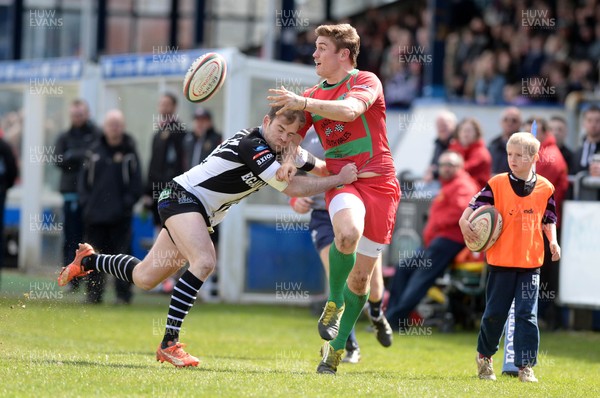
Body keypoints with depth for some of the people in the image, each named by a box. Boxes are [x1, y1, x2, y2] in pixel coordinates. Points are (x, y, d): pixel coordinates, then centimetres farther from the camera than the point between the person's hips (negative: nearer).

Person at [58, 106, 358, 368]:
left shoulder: (281, 151, 2)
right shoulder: (253, 145, -25)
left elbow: (320, 167, 13)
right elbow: (291, 188, -28)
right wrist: (339, 179, -24)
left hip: (201, 214, 9)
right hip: (182, 196, -9)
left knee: (144, 279, 16)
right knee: (204, 261, -33)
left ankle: (88, 261, 42)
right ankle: (169, 344, -30)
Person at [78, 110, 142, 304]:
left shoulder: (130, 152, 2)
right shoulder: (95, 150, 9)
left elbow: (136, 182, 0)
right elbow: (84, 178, 12)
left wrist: (128, 202, -9)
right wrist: (85, 201, 2)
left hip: (120, 216, -3)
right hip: (95, 214, 3)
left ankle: (123, 294, 1)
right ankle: (94, 294, 14)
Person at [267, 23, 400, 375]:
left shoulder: (367, 82, -2)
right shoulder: (313, 95, 16)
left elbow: (349, 110, -21)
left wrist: (302, 103, -24)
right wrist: (289, 160, -4)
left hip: (379, 181, -2)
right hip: (341, 181, 2)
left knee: (361, 276, 1)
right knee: (348, 232, -35)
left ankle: (336, 349, 17)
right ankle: (334, 301, -11)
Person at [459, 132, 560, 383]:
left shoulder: (545, 188, 2)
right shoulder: (497, 184, -4)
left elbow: (548, 220, 13)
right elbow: (474, 205, -5)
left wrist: (553, 241, -2)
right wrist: (464, 223, -24)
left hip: (530, 263, 1)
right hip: (501, 261, -1)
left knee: (527, 315, -2)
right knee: (495, 313, 7)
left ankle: (525, 365, 3)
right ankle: (484, 356, 29)